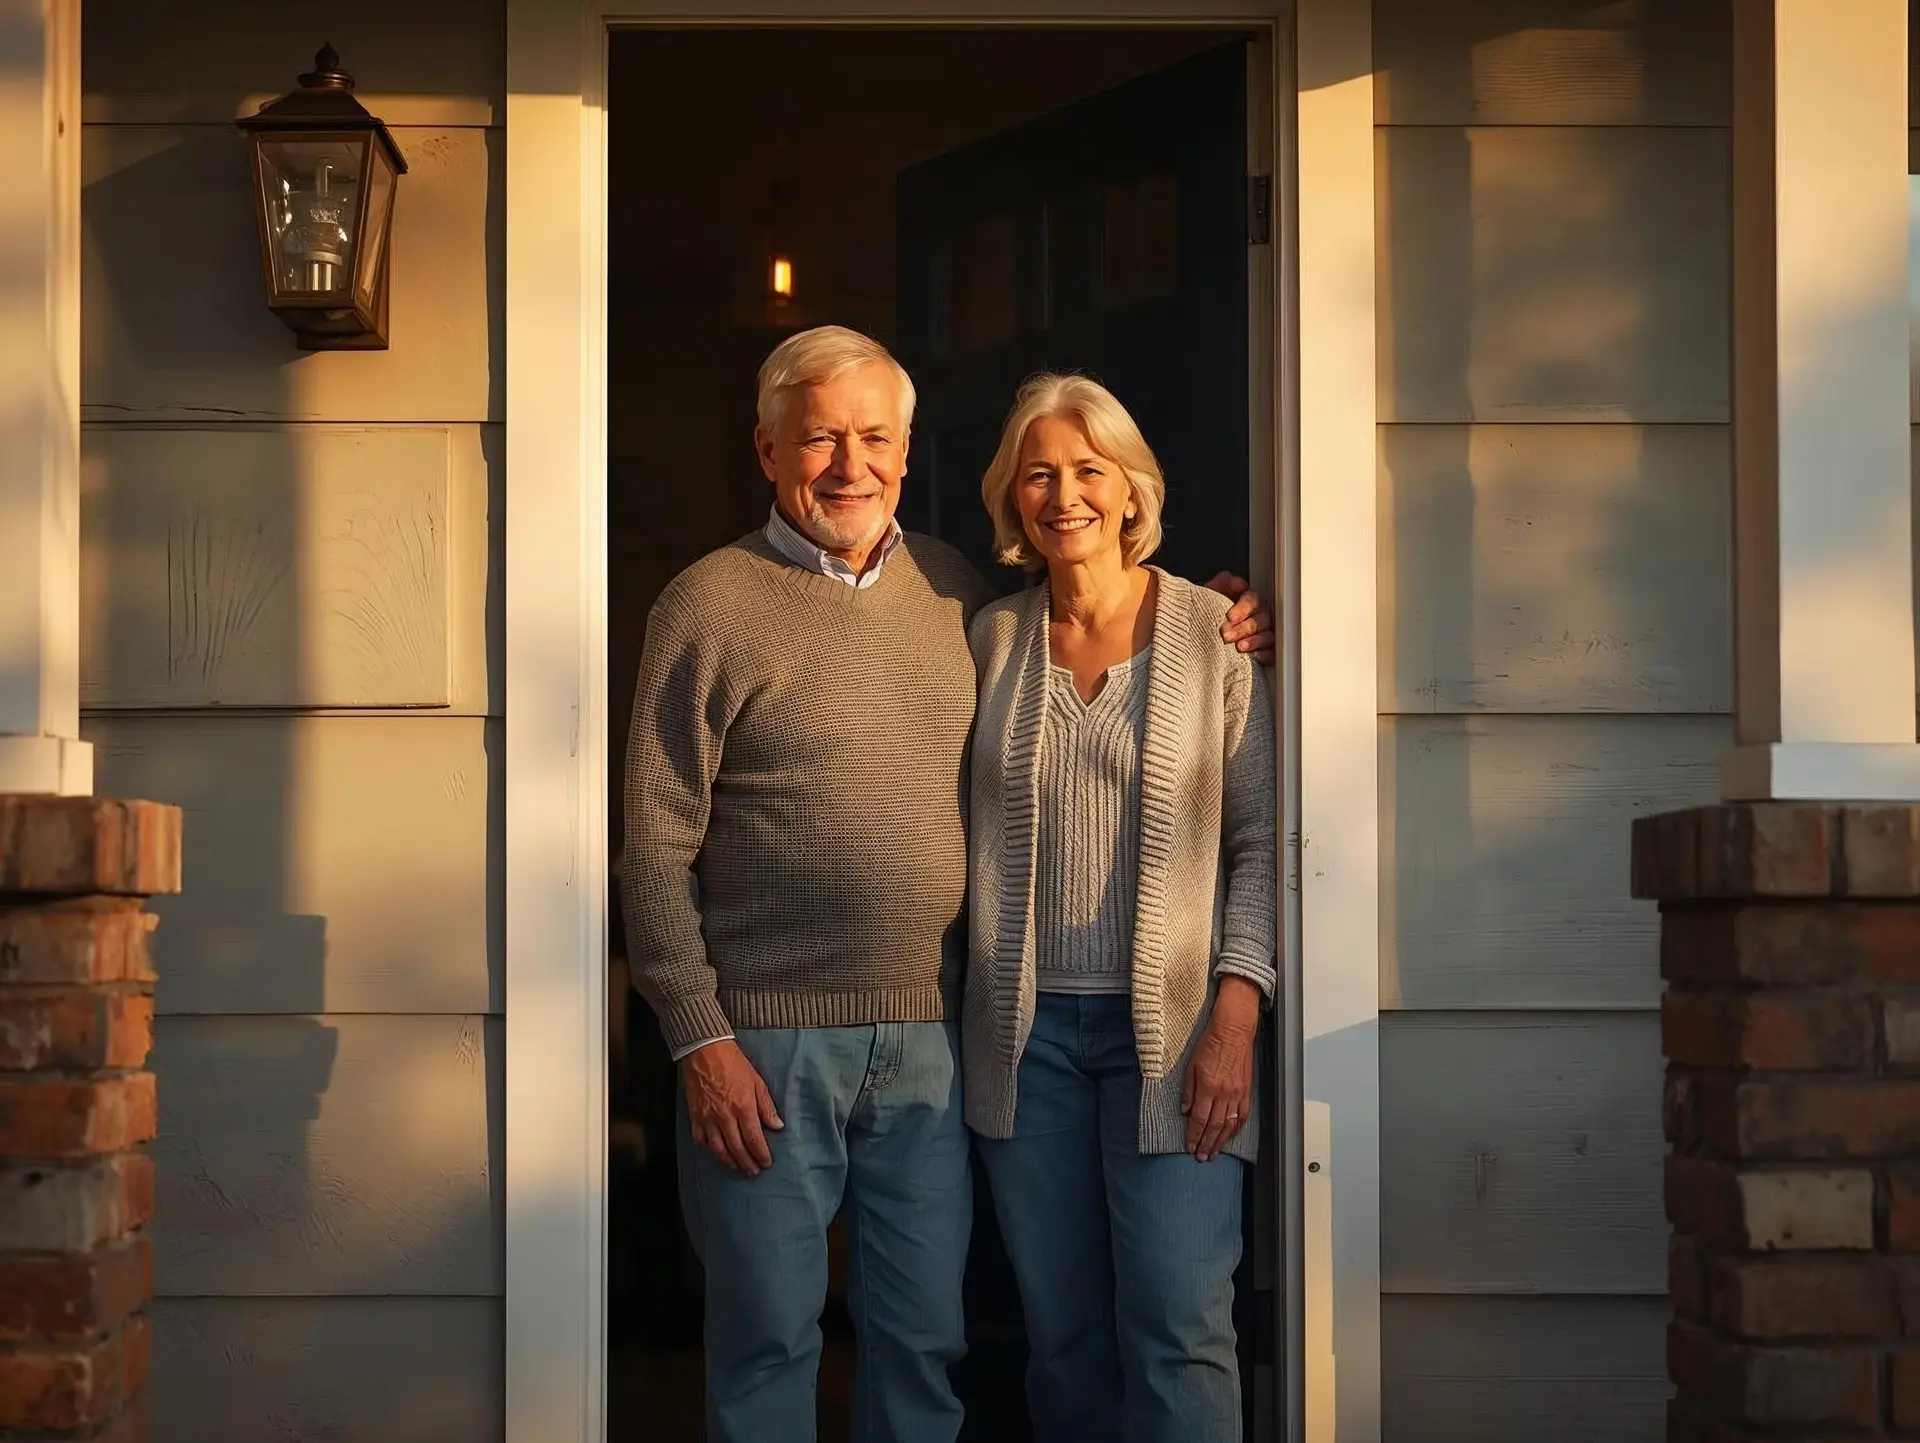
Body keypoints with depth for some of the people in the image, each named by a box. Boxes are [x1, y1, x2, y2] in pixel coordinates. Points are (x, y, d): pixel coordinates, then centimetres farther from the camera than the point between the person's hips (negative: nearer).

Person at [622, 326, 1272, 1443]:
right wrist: (700, 1038, -10)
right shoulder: (711, 606, -4)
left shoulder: (957, 589, 9)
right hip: (769, 1044, -3)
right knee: (768, 1337, 6)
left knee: (925, 1337, 11)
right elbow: (657, 847, -5)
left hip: (931, 1037, 4)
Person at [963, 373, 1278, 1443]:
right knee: (1062, 1335, 6)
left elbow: (1262, 841, -2)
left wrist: (1236, 1014, -12)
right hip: (1028, 1029, 3)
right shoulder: (992, 640, 9)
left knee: (1179, 1330, -10)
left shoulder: (1216, 635, 0)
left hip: (1169, 1027, -3)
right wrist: (963, 1016, 7)